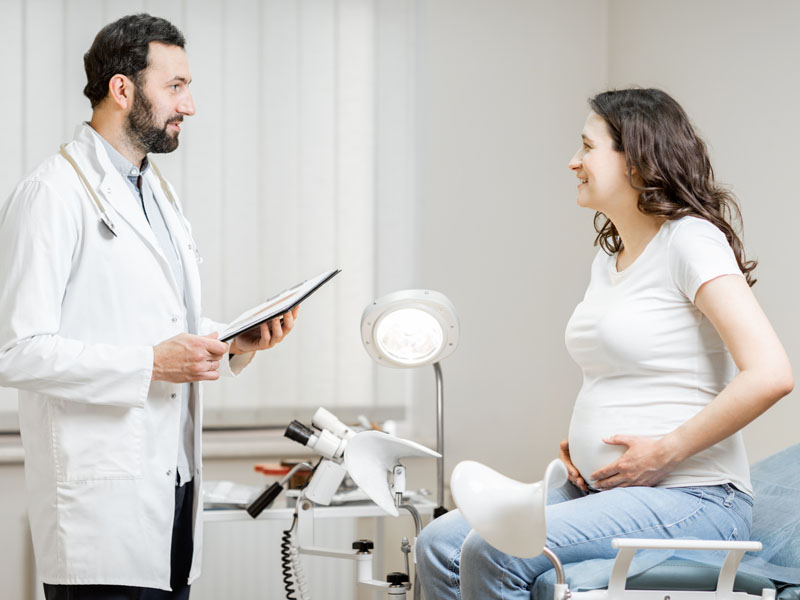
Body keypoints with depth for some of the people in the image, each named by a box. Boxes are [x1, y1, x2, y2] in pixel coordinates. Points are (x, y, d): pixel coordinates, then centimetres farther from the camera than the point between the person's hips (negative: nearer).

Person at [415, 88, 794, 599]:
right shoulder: (608, 259, 18)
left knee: (494, 553, -26)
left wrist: (665, 450, -18)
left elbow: (769, 375, -22)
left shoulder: (690, 240, -11)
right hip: (602, 489, 9)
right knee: (440, 544, -7)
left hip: (692, 499, -9)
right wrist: (577, 442, 11)